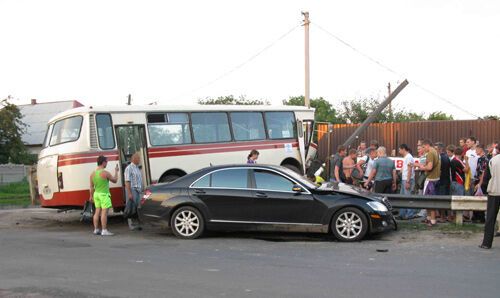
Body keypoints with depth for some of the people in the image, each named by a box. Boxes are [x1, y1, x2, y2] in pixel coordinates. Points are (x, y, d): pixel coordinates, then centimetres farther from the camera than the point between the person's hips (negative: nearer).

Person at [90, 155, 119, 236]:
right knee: (104, 212, -7)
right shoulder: (105, 173, -15)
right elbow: (115, 180, -1)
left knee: (97, 212, 12)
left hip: (96, 194, 7)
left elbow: (91, 186, 10)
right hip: (104, 194, -7)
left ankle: (96, 229, 16)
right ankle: (104, 230, -8)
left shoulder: (93, 173, 5)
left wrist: (91, 196, 20)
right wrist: (116, 171, 12)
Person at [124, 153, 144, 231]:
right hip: (132, 189, -8)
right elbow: (127, 181, -16)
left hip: (138, 190, 8)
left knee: (138, 207, 8)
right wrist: (129, 193, -22)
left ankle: (138, 224, 12)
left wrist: (141, 191, 17)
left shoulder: (137, 168, 18)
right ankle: (131, 224, -1)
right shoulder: (129, 168, -9)